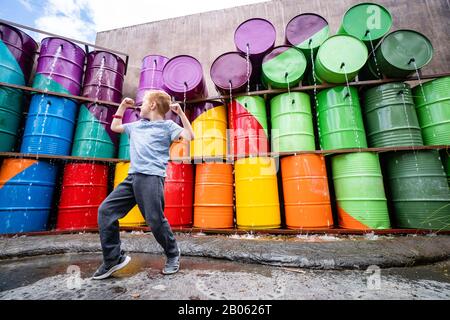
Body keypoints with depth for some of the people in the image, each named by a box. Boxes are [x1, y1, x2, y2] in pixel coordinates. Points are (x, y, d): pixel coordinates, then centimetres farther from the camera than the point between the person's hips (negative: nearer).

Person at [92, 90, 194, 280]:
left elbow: (189, 136, -7)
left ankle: (173, 255, 16)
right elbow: (114, 127, 39)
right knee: (106, 210, 0)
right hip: (132, 177, 7)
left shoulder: (167, 125, 6)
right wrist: (122, 106, 35)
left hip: (152, 177, -7)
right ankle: (114, 259, 10)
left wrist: (180, 113, -7)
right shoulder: (136, 125, 26)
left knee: (155, 220, -9)